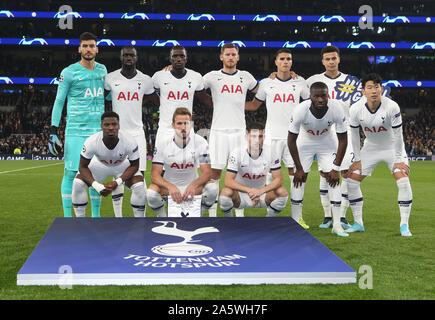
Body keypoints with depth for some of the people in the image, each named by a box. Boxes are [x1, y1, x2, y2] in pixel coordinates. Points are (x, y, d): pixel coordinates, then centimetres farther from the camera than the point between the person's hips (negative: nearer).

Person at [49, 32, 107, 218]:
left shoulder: (102, 69, 13)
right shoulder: (69, 72, -2)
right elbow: (59, 102, -1)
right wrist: (53, 132, -5)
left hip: (98, 130, 4)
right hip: (75, 131, -4)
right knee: (71, 172, -5)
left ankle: (96, 216, 18)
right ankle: (67, 217, 3)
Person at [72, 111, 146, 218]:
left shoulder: (130, 142, -34)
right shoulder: (91, 142, -34)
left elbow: (134, 166, -18)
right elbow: (83, 166, -20)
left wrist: (117, 182, -33)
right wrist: (96, 185, -36)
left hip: (122, 165, 0)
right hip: (99, 164, 1)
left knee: (139, 186, -24)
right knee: (78, 184, -20)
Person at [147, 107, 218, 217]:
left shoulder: (200, 142, -11)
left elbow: (207, 172, -16)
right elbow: (155, 175, -18)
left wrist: (193, 185, -38)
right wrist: (170, 187, -39)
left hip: (192, 184, 1)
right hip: (169, 184, -1)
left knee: (213, 189, -28)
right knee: (151, 193, -31)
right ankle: (163, 218, 1)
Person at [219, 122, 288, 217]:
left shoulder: (271, 153, -12)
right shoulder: (237, 153, -19)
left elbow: (278, 179, -13)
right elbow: (228, 181, -25)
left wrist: (261, 191, -32)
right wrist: (249, 190, -40)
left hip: (261, 192, 2)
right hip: (241, 193, -2)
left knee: (283, 192, -23)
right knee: (226, 192, -34)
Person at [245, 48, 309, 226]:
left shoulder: (300, 82, 7)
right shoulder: (266, 83, 5)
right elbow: (254, 105, 14)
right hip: (273, 135, -1)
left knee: (295, 172, 1)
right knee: (271, 172, -1)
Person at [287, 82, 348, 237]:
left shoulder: (336, 109, -30)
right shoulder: (300, 110, -33)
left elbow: (343, 140, -19)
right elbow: (291, 140, -21)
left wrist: (336, 168, -19)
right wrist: (299, 168, -18)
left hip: (327, 143, 1)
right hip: (305, 142, -1)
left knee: (333, 178, -9)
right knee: (299, 177, -7)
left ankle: (337, 224, -5)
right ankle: (295, 223, 1)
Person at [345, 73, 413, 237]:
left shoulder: (392, 107, -27)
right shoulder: (356, 109, -19)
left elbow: (398, 134, -17)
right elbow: (354, 135, -5)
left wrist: (399, 159, -15)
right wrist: (358, 159, -3)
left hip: (392, 148, -2)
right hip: (370, 148, 3)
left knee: (403, 180, -21)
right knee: (352, 180, -5)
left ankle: (404, 225, -10)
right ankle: (358, 223, 8)